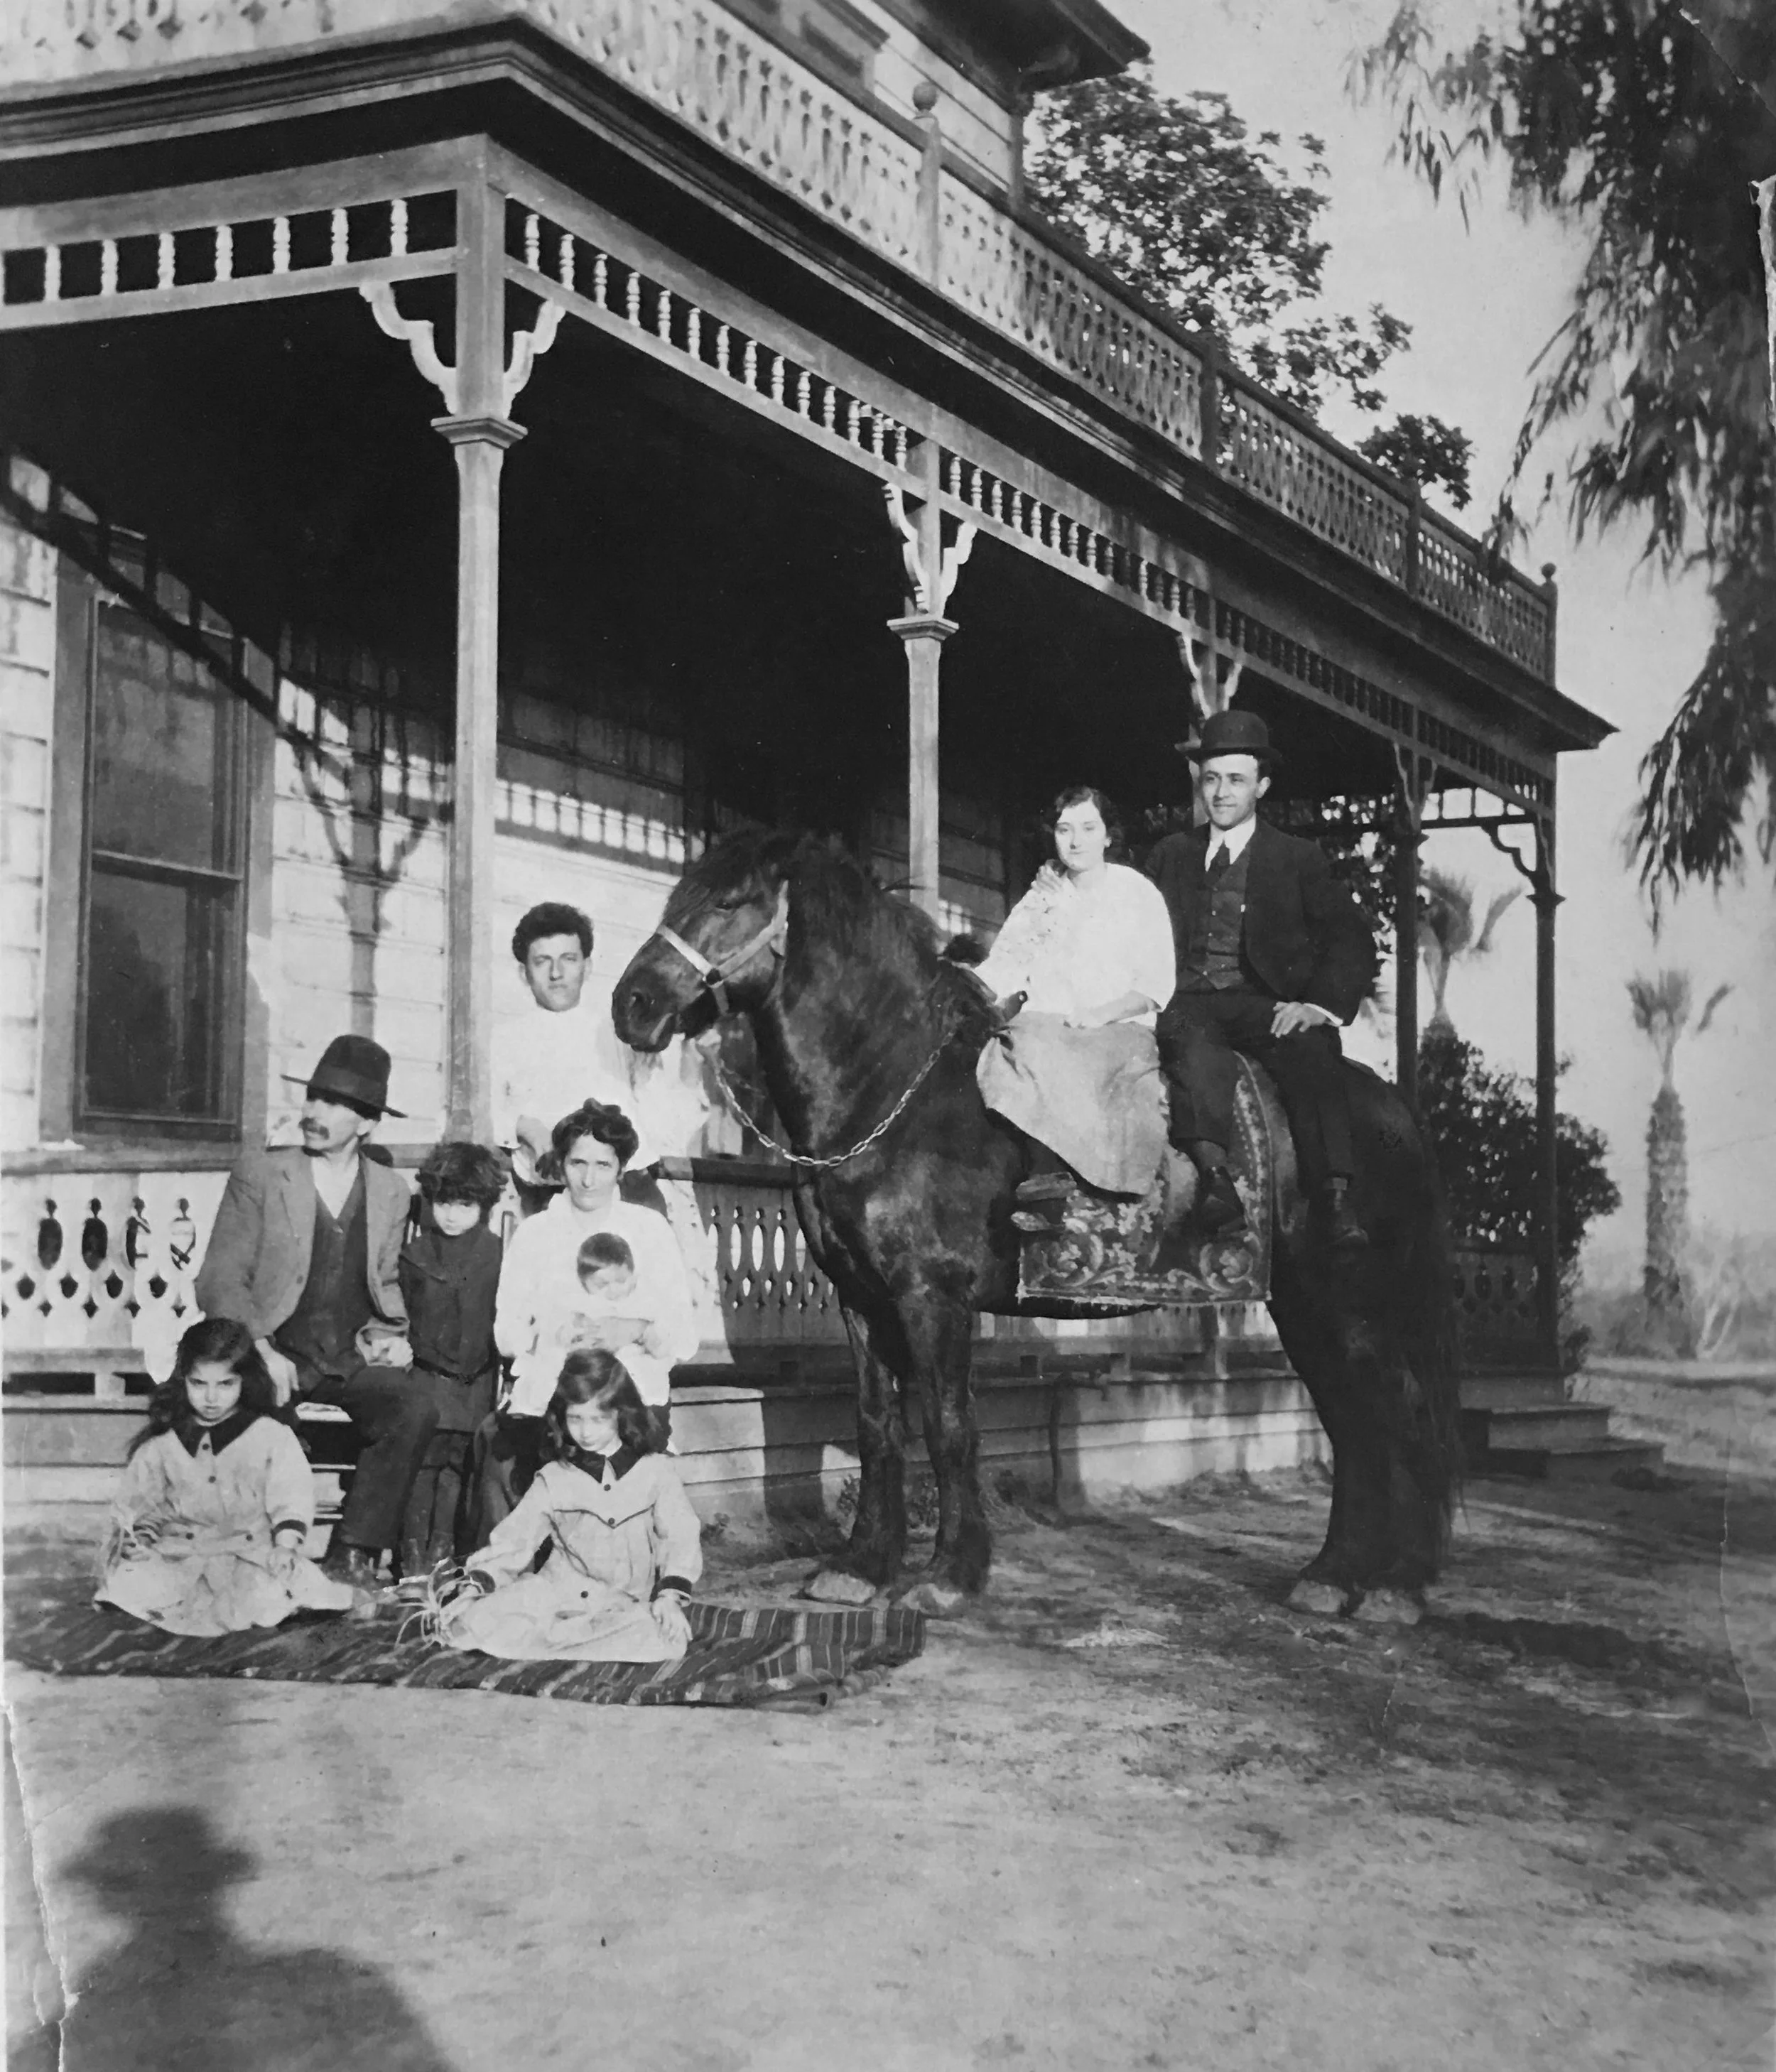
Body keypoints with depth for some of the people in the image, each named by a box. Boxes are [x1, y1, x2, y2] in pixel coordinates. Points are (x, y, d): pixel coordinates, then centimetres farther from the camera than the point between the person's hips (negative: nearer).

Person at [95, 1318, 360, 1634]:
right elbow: (140, 1500, 11)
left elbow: (292, 1498, -5)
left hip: (250, 1554, -3)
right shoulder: (162, 1442, 10)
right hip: (179, 1555, 3)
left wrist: (285, 1546, -19)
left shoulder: (271, 1436, 2)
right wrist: (139, 1535, -9)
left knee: (265, 1598, -36)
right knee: (128, 1585, -27)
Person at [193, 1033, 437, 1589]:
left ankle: (353, 1554, -21)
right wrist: (261, 1353, -15)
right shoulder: (259, 1175, 4)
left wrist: (388, 1333, 2)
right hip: (275, 1355, -2)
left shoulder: (390, 1191, 14)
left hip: (353, 1361, 2)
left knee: (416, 1407, -29)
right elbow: (219, 1282, 0)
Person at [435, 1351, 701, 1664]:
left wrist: (670, 1595, -20)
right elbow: (515, 1537, 6)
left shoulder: (653, 1472, 2)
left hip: (625, 1606, 0)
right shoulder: (554, 1478, 8)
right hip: (555, 1595, 0)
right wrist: (475, 1588, -8)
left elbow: (681, 1536, -4)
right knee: (476, 1621, -25)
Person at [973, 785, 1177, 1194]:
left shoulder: (1137, 894, 9)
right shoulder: (1041, 899, 20)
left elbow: (1157, 984, 0)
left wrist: (1101, 1013, -16)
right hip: (1042, 1027, 3)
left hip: (1120, 1028, -3)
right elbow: (1002, 969, 13)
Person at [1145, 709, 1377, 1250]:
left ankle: (1335, 1200, -46)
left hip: (1264, 1003, -1)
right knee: (1194, 1044, -35)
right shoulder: (1171, 856, 22)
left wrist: (1321, 1004, -10)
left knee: (1312, 1051, -32)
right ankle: (1214, 1176, -54)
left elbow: (1353, 941, 6)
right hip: (1189, 1001, 1)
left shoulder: (1298, 860, 14)